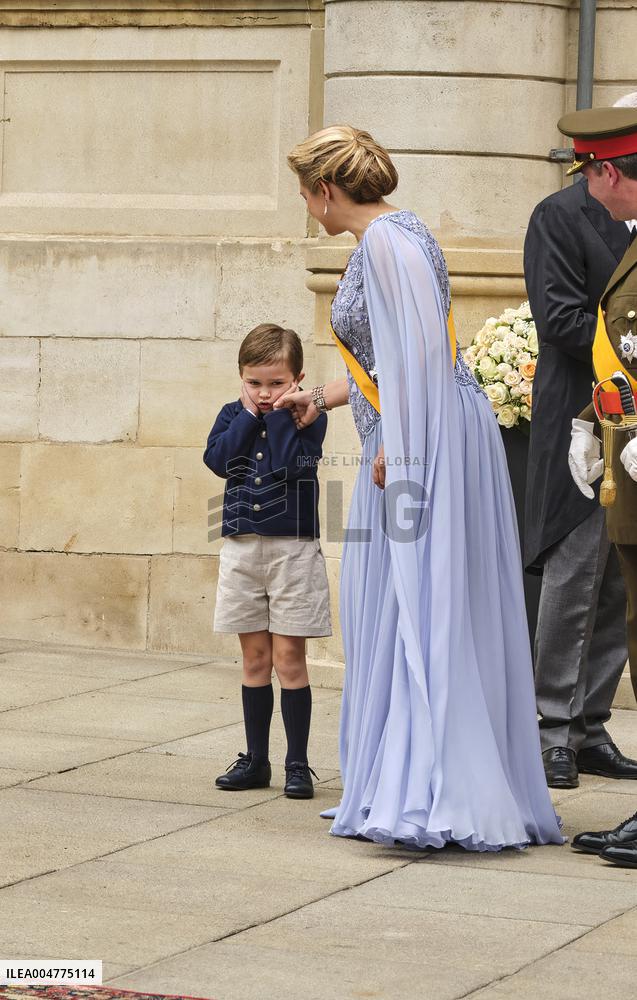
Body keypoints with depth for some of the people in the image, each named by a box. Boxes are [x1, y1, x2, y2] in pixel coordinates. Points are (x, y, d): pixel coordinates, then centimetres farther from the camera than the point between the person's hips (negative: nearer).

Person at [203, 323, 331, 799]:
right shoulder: (233, 416, 7)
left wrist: (279, 413, -16)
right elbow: (218, 459, -10)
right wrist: (250, 415, -10)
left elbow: (292, 463, -20)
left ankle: (297, 764, 4)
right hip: (242, 546, 4)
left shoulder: (307, 418, -4)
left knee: (289, 659, -3)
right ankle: (256, 760, 18)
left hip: (292, 547, -4)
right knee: (255, 660, 11)